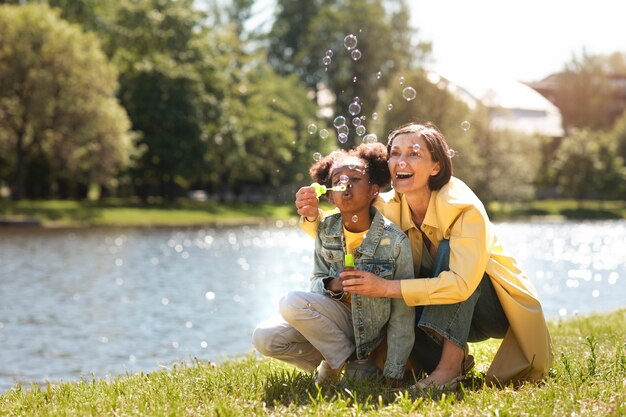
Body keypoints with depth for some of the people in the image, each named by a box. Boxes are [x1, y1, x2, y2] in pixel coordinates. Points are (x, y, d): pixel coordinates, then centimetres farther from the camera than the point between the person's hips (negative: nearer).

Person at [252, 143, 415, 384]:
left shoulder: (394, 240, -15)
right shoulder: (326, 231, -3)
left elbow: (403, 313, -12)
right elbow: (316, 281, 6)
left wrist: (392, 374, -13)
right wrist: (332, 285, -21)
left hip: (370, 329, -4)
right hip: (337, 316, 4)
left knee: (293, 303, -26)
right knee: (264, 338, -19)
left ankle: (356, 363, -7)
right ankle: (333, 364, 4)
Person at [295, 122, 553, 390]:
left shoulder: (465, 209, -27)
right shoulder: (389, 208, -10)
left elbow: (461, 284, -37)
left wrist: (386, 287, -40)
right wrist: (313, 215, -27)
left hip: (500, 309, -5)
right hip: (455, 317, 5)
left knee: (447, 249, -30)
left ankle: (450, 365, -29)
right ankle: (455, 361, -5)